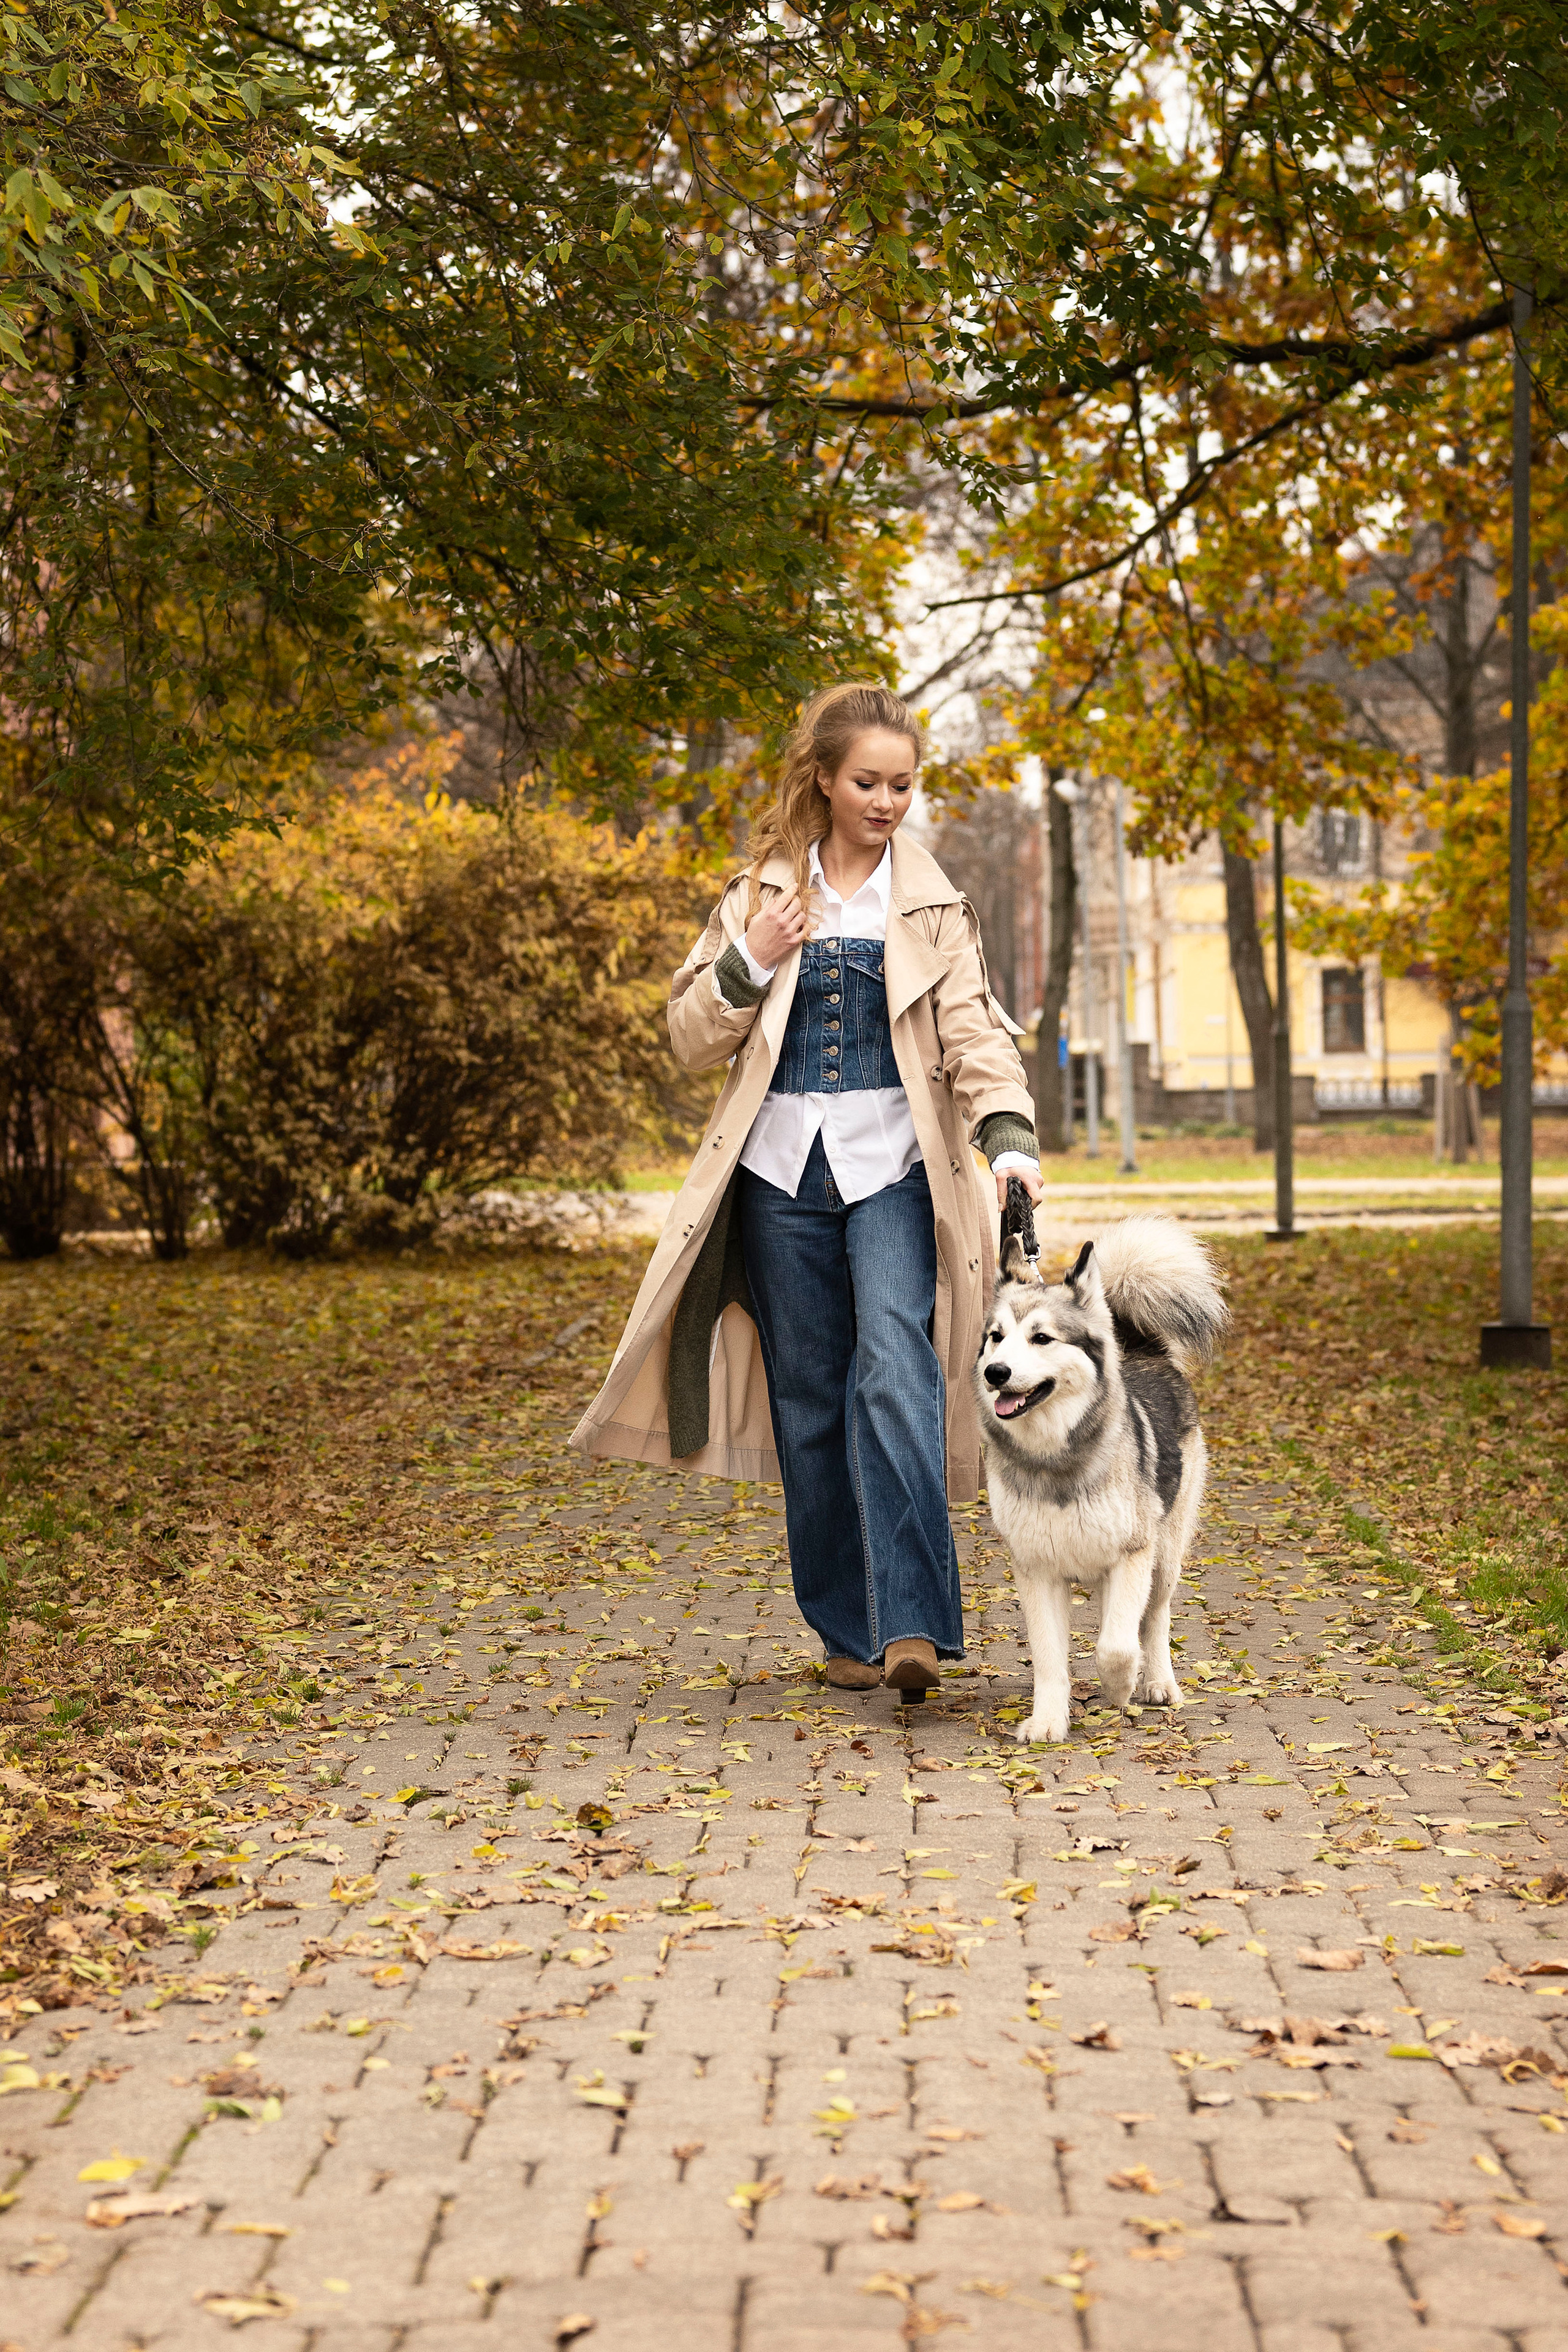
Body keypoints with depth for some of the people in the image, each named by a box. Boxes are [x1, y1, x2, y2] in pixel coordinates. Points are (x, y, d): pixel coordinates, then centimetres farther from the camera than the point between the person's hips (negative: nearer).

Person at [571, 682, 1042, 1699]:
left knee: (896, 1372, -19)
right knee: (809, 1399, 5)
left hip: (892, 1167, -2)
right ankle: (848, 1630, 16)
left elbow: (975, 1032, -4)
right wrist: (750, 965, -9)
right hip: (782, 1167, 2)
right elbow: (693, 1037, 9)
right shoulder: (764, 890, 10)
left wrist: (1011, 1139, -21)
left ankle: (912, 1622, -22)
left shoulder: (933, 901, 7)